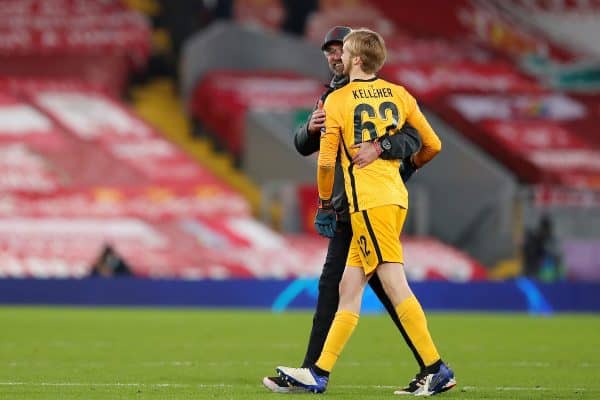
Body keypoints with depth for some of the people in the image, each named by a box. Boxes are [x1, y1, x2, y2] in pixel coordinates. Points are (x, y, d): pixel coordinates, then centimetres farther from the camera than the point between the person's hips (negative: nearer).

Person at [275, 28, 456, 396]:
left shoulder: (337, 100, -3)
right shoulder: (398, 95, 12)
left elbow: (326, 161, -5)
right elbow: (433, 145, 15)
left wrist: (324, 203, 11)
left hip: (367, 201, -7)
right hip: (395, 196, 7)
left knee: (394, 283, -10)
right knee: (349, 287, 8)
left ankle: (437, 369, -16)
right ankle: (320, 373, 9)